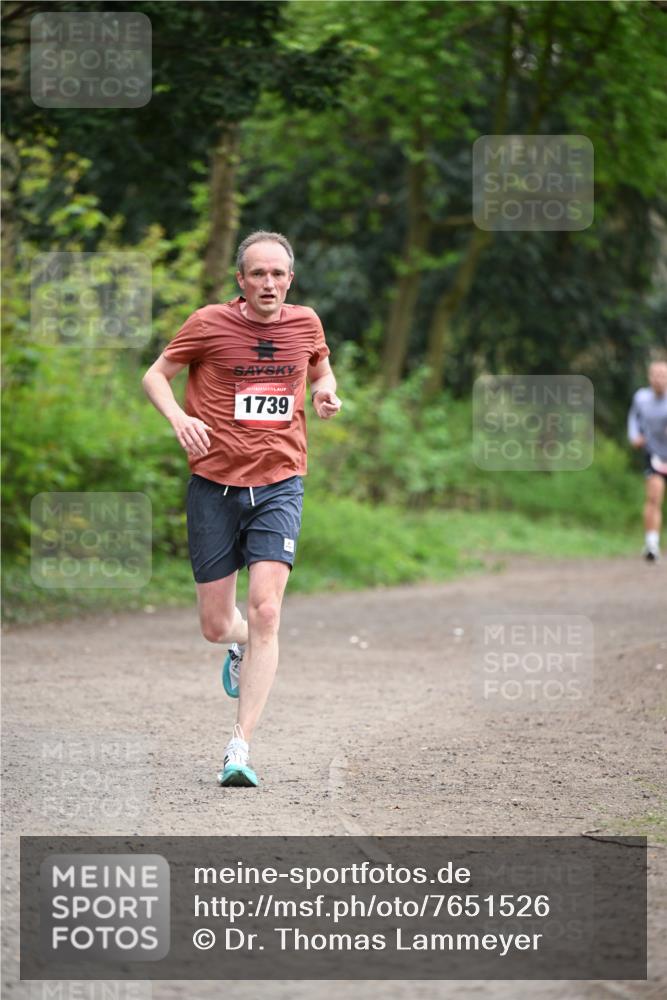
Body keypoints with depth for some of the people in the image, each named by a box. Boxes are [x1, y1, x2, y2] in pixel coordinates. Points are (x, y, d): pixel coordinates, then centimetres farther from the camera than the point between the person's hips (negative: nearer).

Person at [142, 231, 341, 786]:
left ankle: (240, 749, -13)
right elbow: (156, 375, 5)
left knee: (265, 612, -16)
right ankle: (242, 644, 44)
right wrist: (179, 417, -15)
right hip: (214, 484, 0)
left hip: (279, 484, 1)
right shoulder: (209, 323, -5)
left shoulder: (306, 323, 4)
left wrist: (326, 392, 1)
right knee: (216, 626, 4)